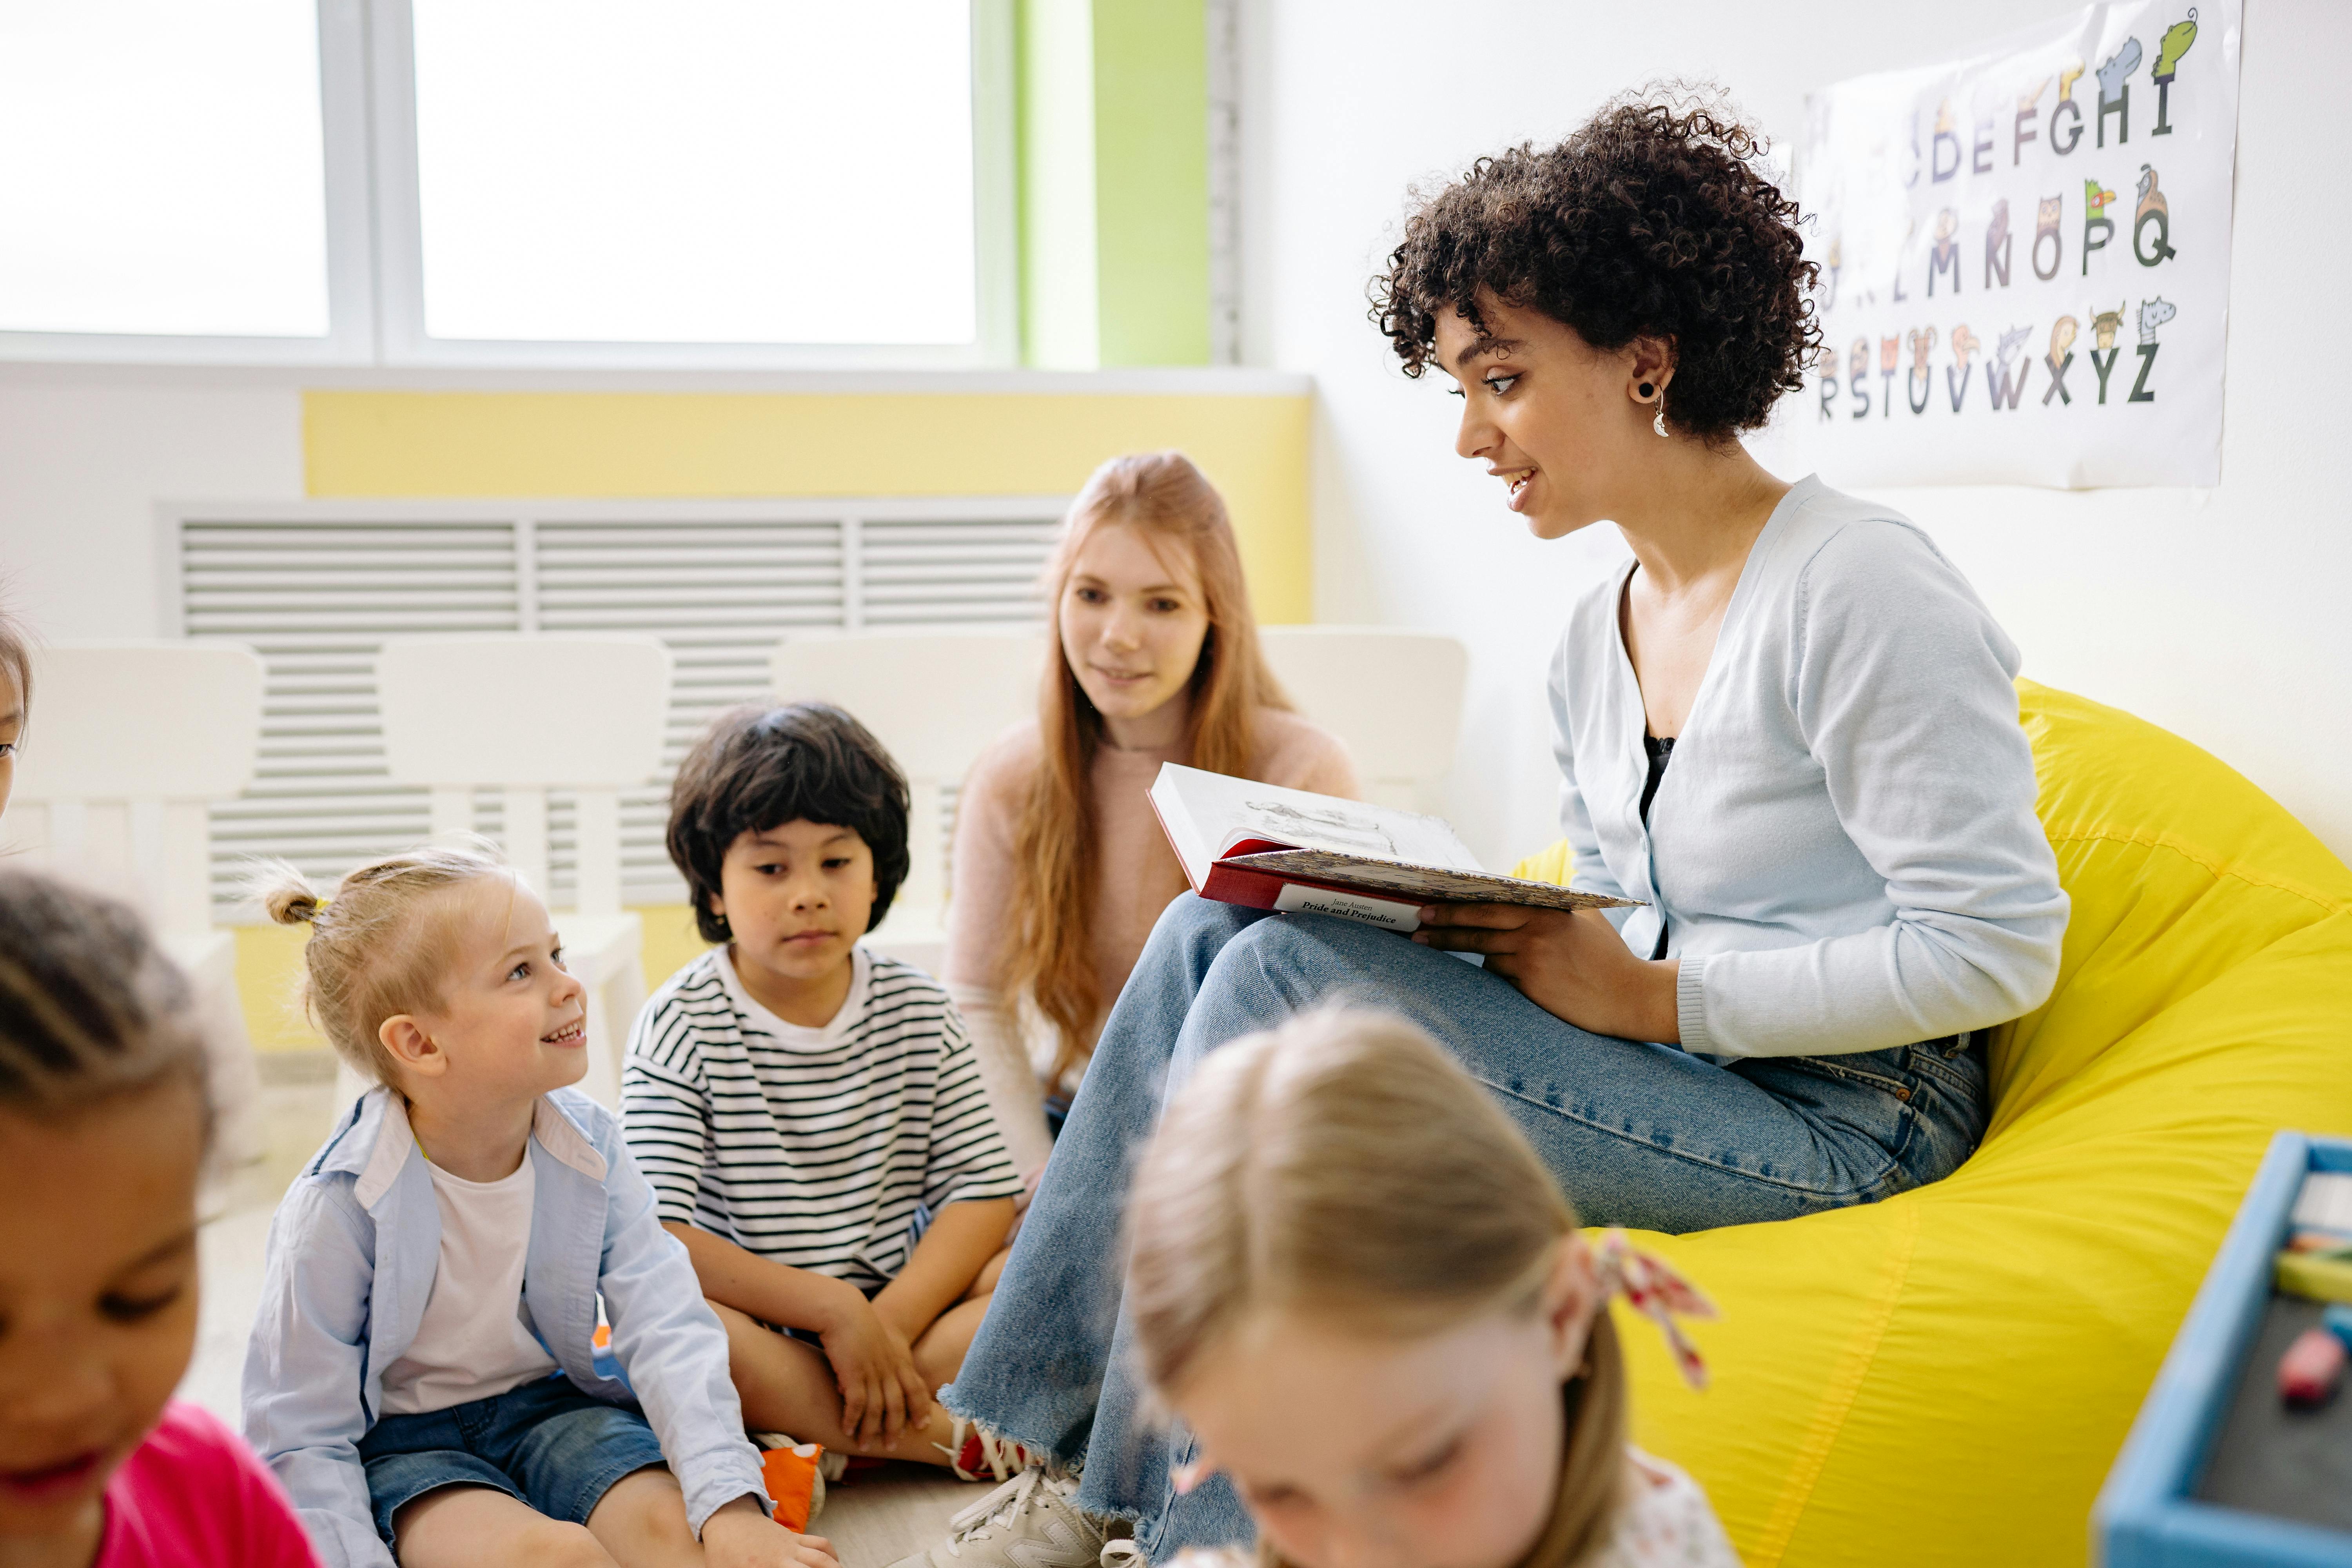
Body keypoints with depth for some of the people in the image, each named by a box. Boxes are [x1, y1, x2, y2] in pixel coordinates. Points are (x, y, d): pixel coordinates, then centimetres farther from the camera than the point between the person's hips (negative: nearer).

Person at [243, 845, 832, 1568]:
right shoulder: (338, 1206, -21)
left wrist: (731, 1505, -29)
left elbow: (668, 1330, -16)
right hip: (402, 1442, -3)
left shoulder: (589, 1147, -10)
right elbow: (302, 1439, -14)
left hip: (550, 1404, 4)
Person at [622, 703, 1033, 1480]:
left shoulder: (918, 1011, 5)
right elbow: (656, 1238, -16)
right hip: (754, 1329, -3)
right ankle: (949, 1438, -25)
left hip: (902, 1302, 3)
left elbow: (984, 1189, -2)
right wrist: (832, 1310, -21)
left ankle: (807, 1439, -23)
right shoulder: (681, 1028, -6)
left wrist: (891, 1320, -18)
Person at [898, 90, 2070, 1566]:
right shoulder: (1596, 638, 11)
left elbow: (1999, 949, -18)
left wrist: (1654, 998, -18)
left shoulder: (1859, 590, -15)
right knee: (1216, 929, -7)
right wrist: (1509, 939, -4)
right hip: (1667, 1065, 8)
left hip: (1834, 1116, -8)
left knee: (1285, 981, -22)